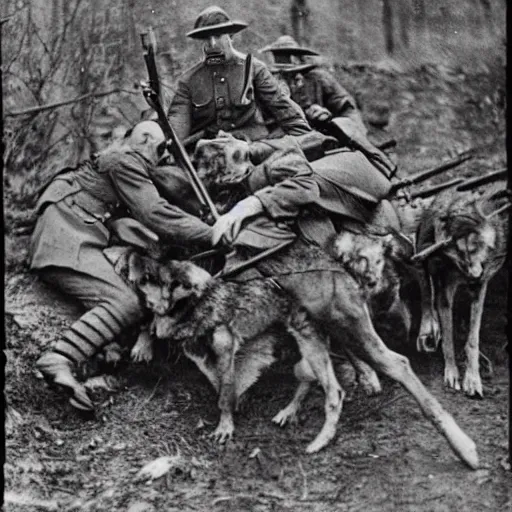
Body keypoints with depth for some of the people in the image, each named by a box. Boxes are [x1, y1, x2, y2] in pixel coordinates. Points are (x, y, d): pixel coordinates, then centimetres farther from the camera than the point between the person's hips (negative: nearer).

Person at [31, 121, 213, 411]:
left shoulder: (127, 161, 26)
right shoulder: (125, 160, -5)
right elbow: (154, 214, -15)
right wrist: (211, 235, -17)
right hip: (66, 236, -10)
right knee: (125, 305, -24)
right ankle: (60, 360, -39)